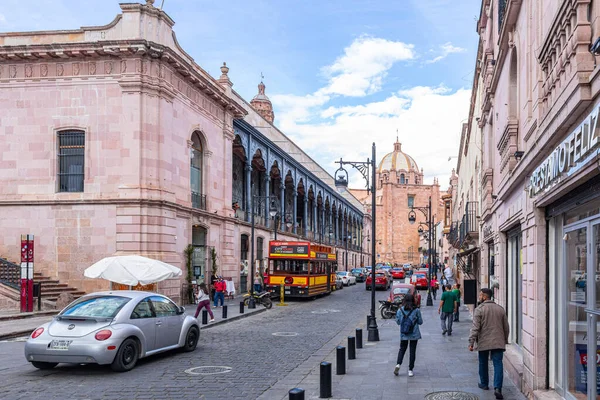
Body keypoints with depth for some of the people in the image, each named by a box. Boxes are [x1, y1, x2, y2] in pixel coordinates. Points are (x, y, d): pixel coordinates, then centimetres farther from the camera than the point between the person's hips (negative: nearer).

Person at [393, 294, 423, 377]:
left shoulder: (400, 310, -6)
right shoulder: (416, 310, -9)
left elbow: (398, 321, 1)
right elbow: (420, 322, -3)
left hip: (403, 334, 1)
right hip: (414, 334, -1)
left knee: (402, 349, 17)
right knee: (412, 351, 8)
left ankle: (398, 364, -3)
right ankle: (410, 370, 10)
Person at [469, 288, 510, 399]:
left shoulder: (479, 309, -7)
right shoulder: (500, 309, 8)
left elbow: (475, 327, -14)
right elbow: (506, 327, 13)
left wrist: (471, 342, -12)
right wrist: (505, 340, 25)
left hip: (483, 342, -3)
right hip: (498, 342, 3)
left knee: (483, 363, 16)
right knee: (498, 364, -2)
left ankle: (484, 384, 30)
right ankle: (497, 388, -15)